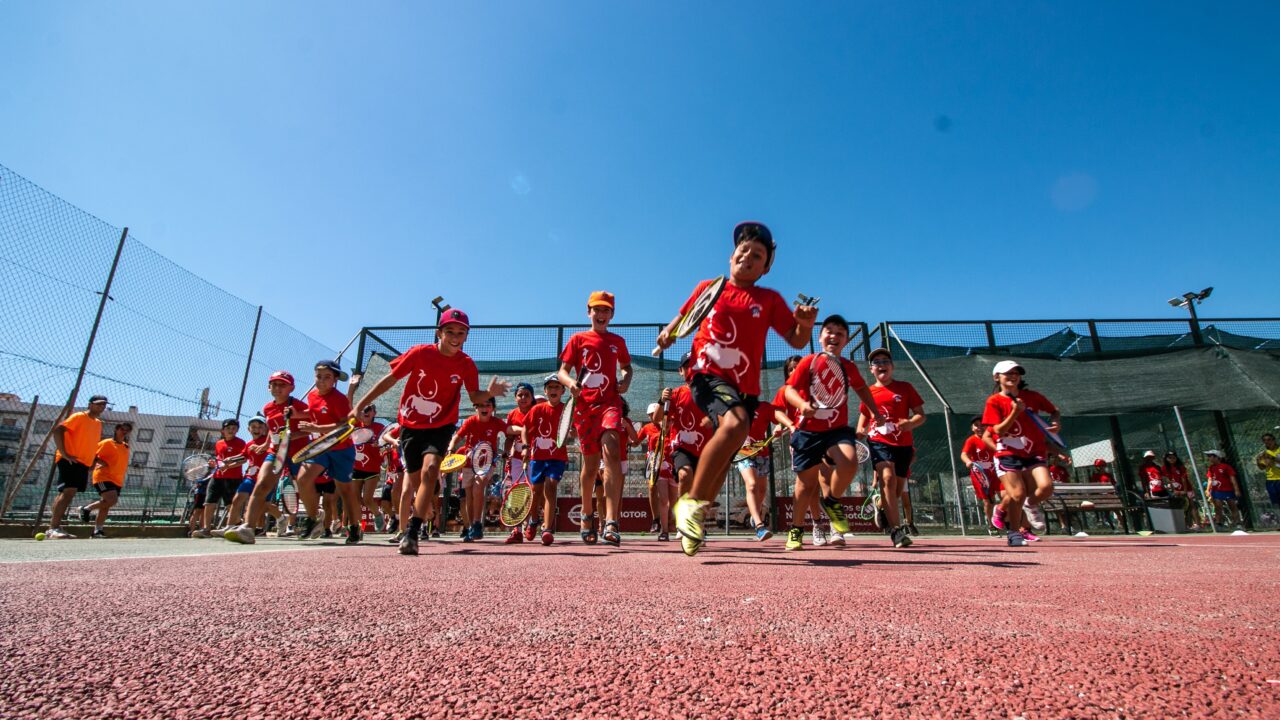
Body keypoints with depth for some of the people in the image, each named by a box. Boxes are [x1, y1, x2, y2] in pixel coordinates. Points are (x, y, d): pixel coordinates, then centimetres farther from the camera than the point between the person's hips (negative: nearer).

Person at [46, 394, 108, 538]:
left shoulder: (98, 423, 18)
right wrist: (64, 453, -20)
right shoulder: (79, 416, -5)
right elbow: (58, 430, -14)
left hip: (84, 464, 8)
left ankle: (55, 527, 15)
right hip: (70, 461, -8)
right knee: (69, 491, -17)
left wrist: (94, 461, 16)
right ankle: (53, 529, -17)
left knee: (69, 493, 10)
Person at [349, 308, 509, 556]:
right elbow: (390, 379, -4)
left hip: (441, 426, 0)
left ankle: (412, 532, -19)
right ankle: (403, 531, 35)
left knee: (430, 468, -24)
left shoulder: (466, 364, -10)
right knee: (412, 479, 10)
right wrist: (359, 406, -2)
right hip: (411, 424, 1)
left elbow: (474, 397, -5)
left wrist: (489, 392, -28)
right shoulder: (419, 353, -12)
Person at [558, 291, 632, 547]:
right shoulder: (577, 339, 11)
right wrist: (570, 382, -15)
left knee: (611, 450, -23)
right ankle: (587, 515, 30)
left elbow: (626, 367, 27)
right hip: (584, 404, 0)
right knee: (590, 462, 6)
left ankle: (611, 523, -27)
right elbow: (563, 371, 7)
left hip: (610, 402, 0)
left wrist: (625, 381, 5)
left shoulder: (617, 341, 15)